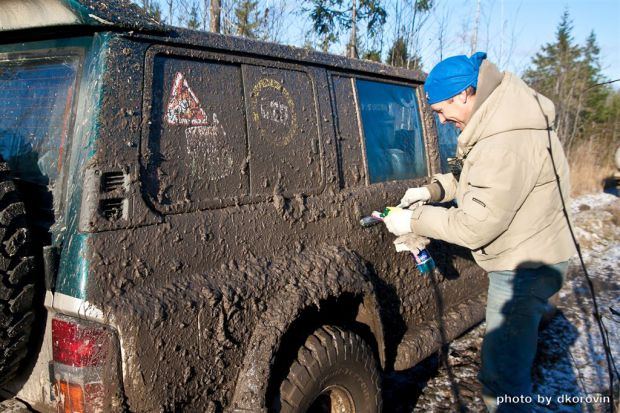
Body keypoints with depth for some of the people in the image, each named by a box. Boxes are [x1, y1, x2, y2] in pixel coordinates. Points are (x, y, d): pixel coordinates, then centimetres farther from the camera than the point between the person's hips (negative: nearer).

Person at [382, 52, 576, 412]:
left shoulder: (505, 141, -32)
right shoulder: (501, 112, 2)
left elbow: (475, 227, -27)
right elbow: (477, 176, 16)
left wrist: (415, 220, -16)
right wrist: (433, 189, 3)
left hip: (525, 267, -11)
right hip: (525, 256, 11)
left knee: (502, 377, -3)